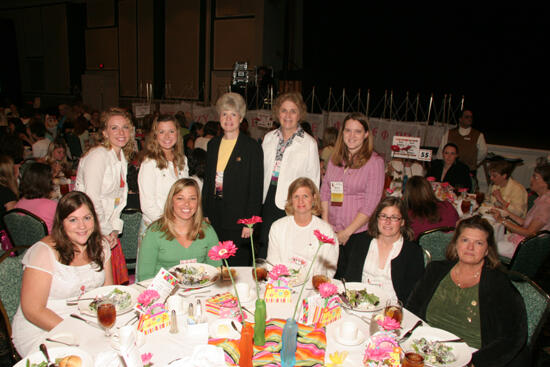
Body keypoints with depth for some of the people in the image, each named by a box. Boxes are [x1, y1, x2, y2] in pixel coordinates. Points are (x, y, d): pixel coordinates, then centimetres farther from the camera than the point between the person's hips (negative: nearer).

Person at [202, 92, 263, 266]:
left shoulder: (252, 147, -6)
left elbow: (256, 188, -7)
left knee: (238, 266, 3)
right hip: (214, 218, 5)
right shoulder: (213, 144, 11)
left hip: (238, 219, -5)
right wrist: (205, 213, 10)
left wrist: (250, 222, -12)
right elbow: (207, 180, 15)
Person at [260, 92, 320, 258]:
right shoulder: (269, 138, 7)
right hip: (268, 202, 4)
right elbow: (262, 171, 13)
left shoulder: (309, 143, -5)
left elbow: (313, 181, -2)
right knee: (263, 252, 13)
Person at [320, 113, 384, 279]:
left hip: (359, 233, -4)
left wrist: (347, 232, -10)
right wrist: (325, 222, 0)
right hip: (332, 231, 4)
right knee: (333, 276, 8)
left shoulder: (375, 161, -7)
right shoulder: (335, 158, 9)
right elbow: (325, 190, 10)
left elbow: (371, 204, -10)